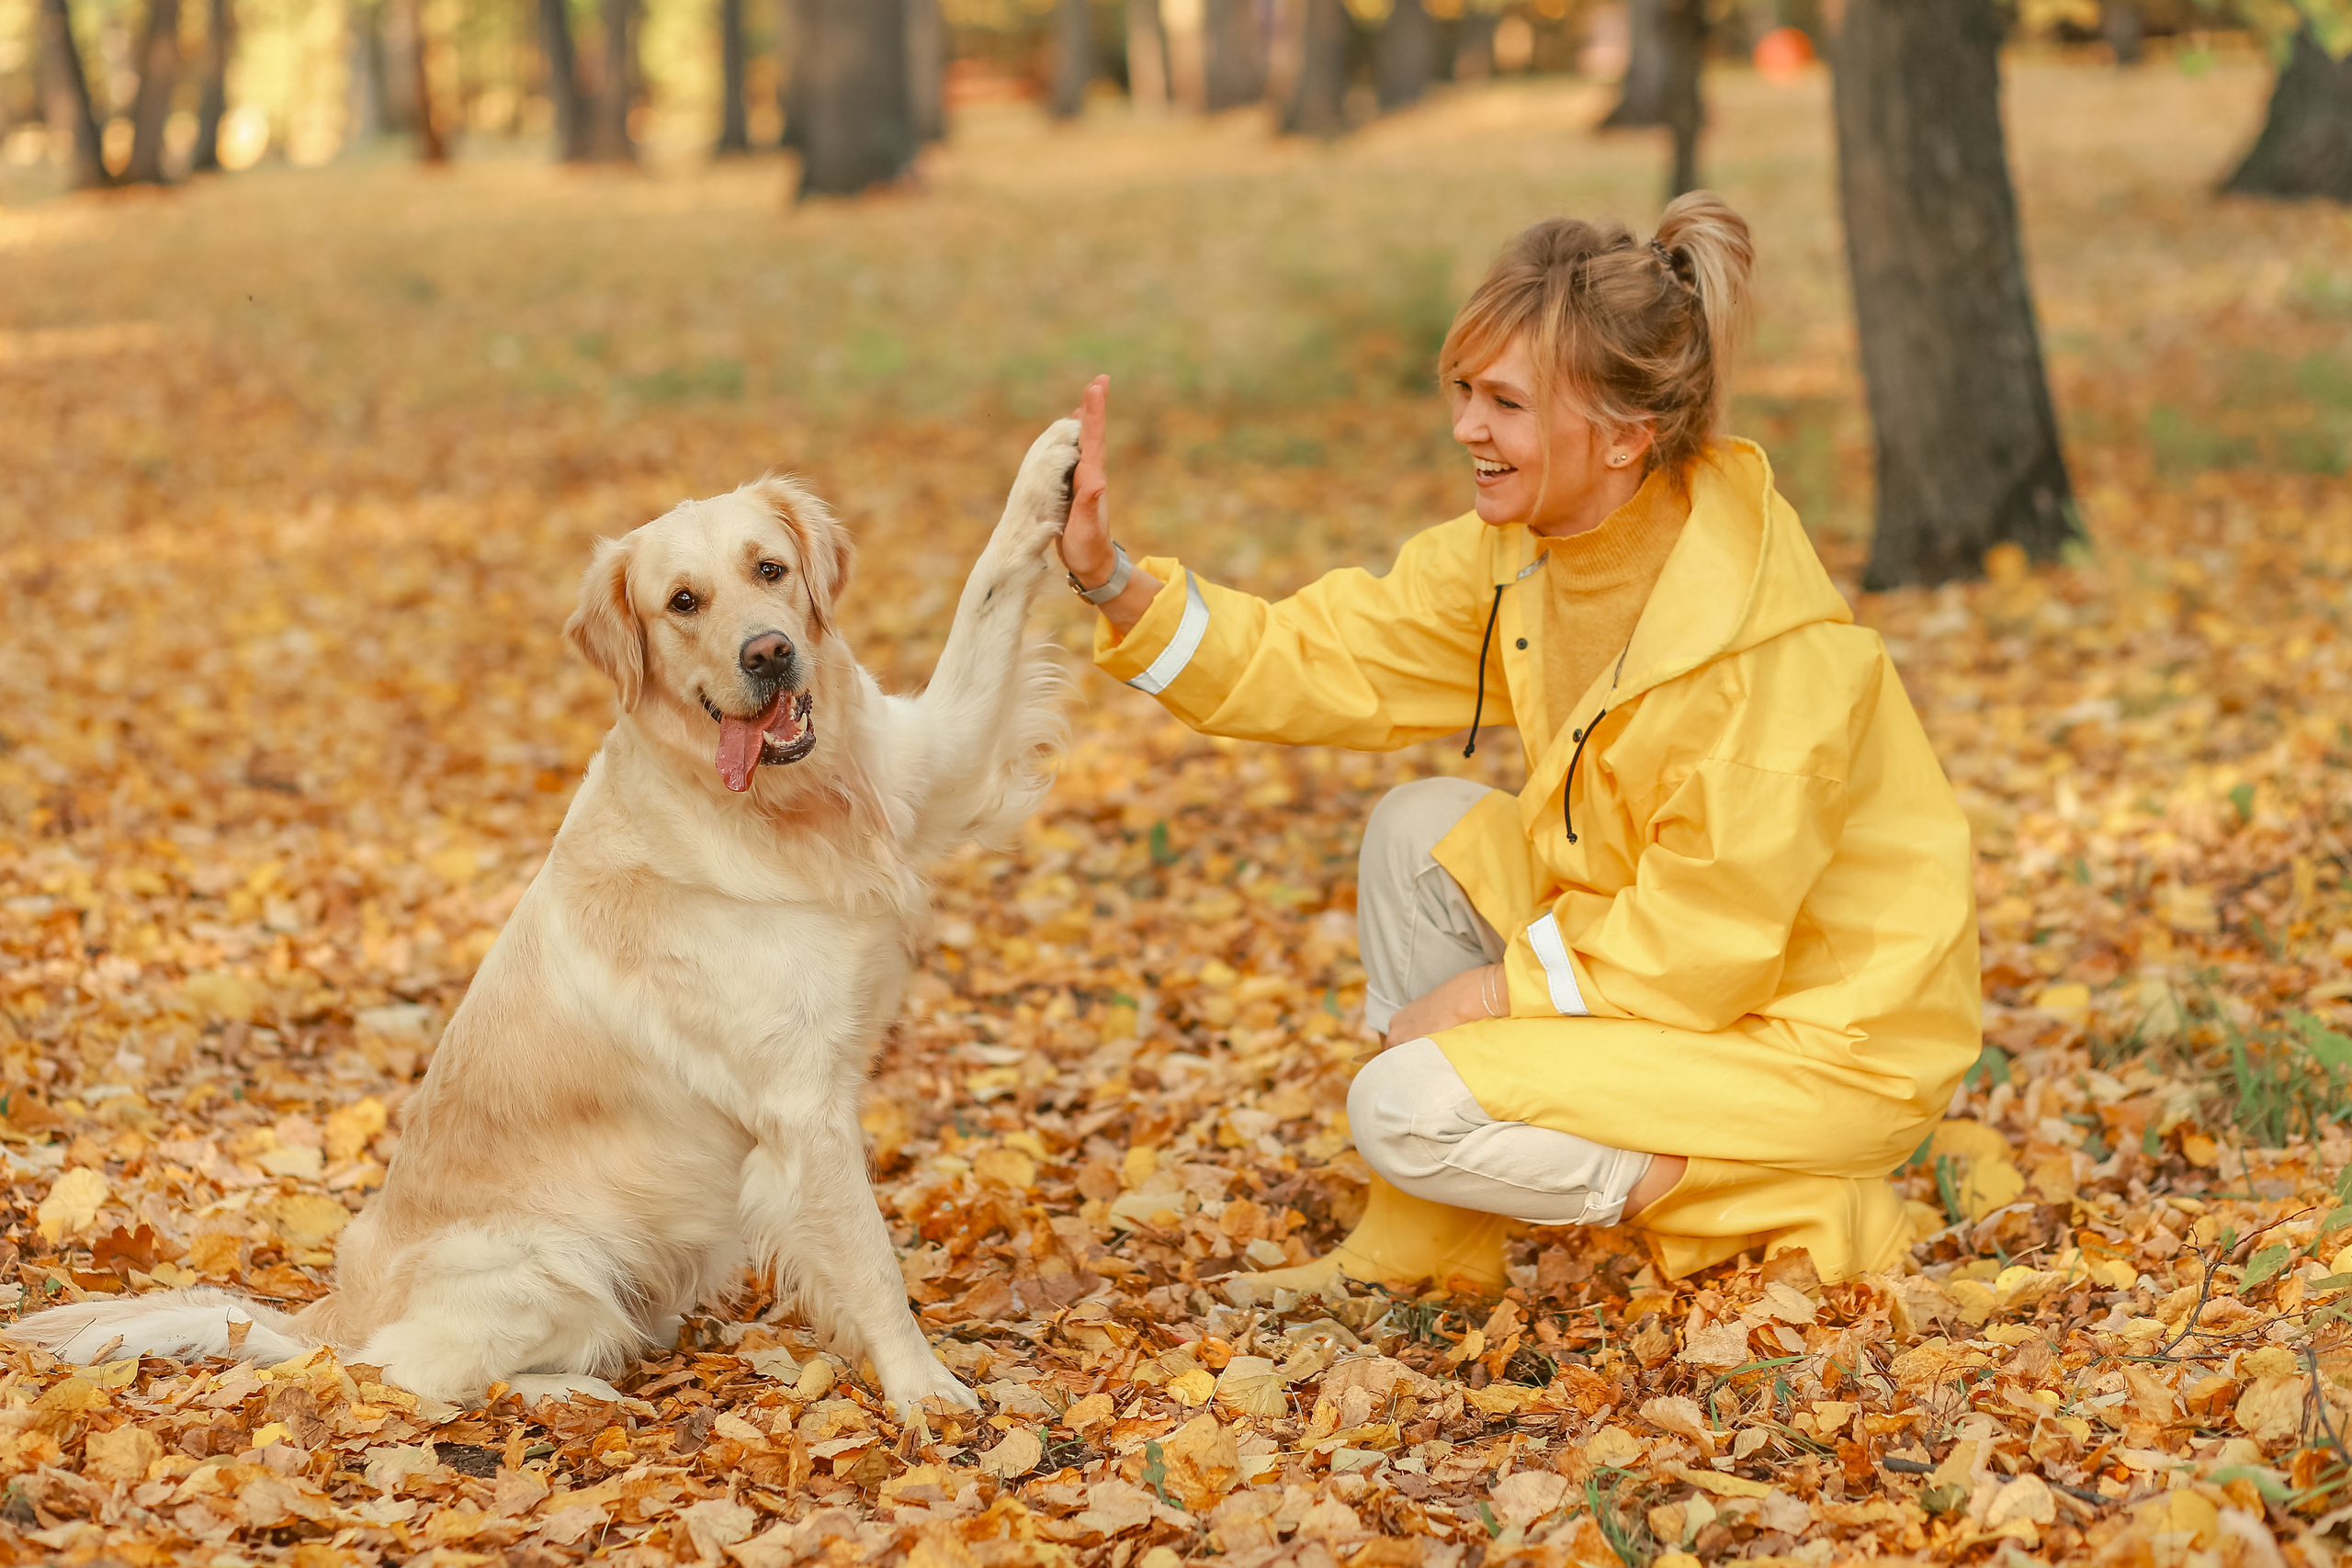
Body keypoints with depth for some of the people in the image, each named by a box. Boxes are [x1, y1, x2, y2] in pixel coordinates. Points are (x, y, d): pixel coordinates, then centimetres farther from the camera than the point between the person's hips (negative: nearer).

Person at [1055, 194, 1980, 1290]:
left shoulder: (1767, 646, -30)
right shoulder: (1516, 555, -5)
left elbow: (1707, 944, -26)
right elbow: (1325, 664, -5)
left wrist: (1491, 995, -17)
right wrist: (1113, 581, -17)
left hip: (1823, 1036, -9)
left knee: (1406, 1109, -17)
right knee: (1423, 830, -1)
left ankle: (1782, 1210, -3)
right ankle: (1416, 1251, 7)